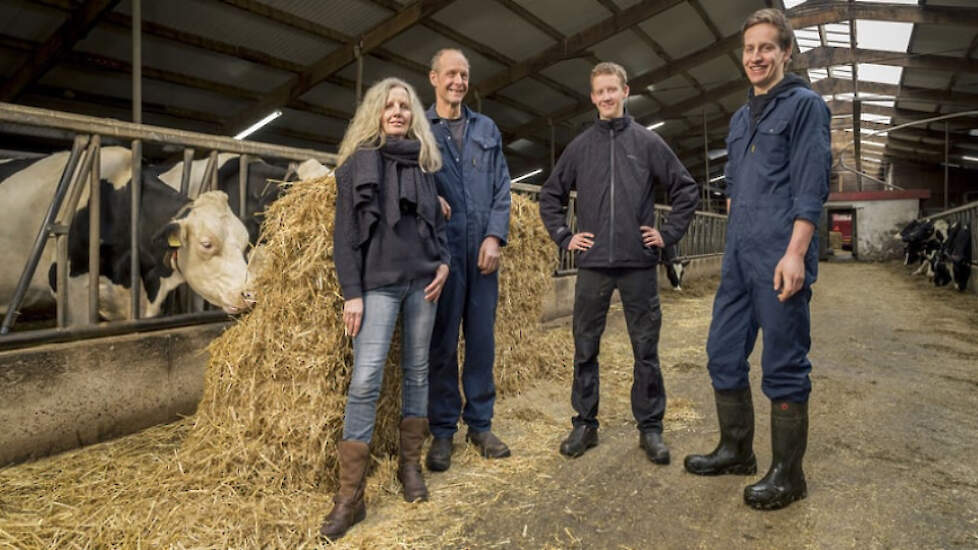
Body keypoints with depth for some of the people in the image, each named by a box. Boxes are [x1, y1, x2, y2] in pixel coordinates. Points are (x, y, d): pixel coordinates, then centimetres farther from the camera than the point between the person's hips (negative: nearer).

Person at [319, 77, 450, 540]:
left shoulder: (423, 162, 14)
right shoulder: (358, 162, 2)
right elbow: (345, 232, -2)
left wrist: (444, 261, 0)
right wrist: (351, 292, -10)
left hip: (422, 280, 4)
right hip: (379, 283, -4)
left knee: (417, 372, 8)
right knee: (365, 381, -10)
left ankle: (410, 465, 22)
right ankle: (349, 497, -5)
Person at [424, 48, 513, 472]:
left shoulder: (487, 129, 15)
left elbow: (502, 187, 10)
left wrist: (495, 237, -2)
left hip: (483, 248, 3)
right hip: (441, 248, -2)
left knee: (482, 340, 7)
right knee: (442, 342, 2)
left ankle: (480, 424, 20)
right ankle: (442, 430, 14)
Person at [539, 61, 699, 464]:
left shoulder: (648, 141, 5)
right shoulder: (580, 146, 8)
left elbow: (686, 190, 9)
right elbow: (550, 196, 15)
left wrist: (669, 234, 2)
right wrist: (564, 236, 6)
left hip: (639, 263, -1)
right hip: (592, 264, 1)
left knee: (646, 349, 5)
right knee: (585, 348, 6)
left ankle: (650, 427, 17)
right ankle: (585, 423, 20)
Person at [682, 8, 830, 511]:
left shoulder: (804, 105, -2)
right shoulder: (740, 118, 19)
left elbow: (810, 187, -11)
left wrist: (795, 252, -20)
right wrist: (735, 245, 18)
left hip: (780, 260, -7)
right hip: (738, 259, 8)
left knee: (784, 367, 0)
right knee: (723, 355, 11)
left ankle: (787, 475, 12)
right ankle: (736, 450, 27)